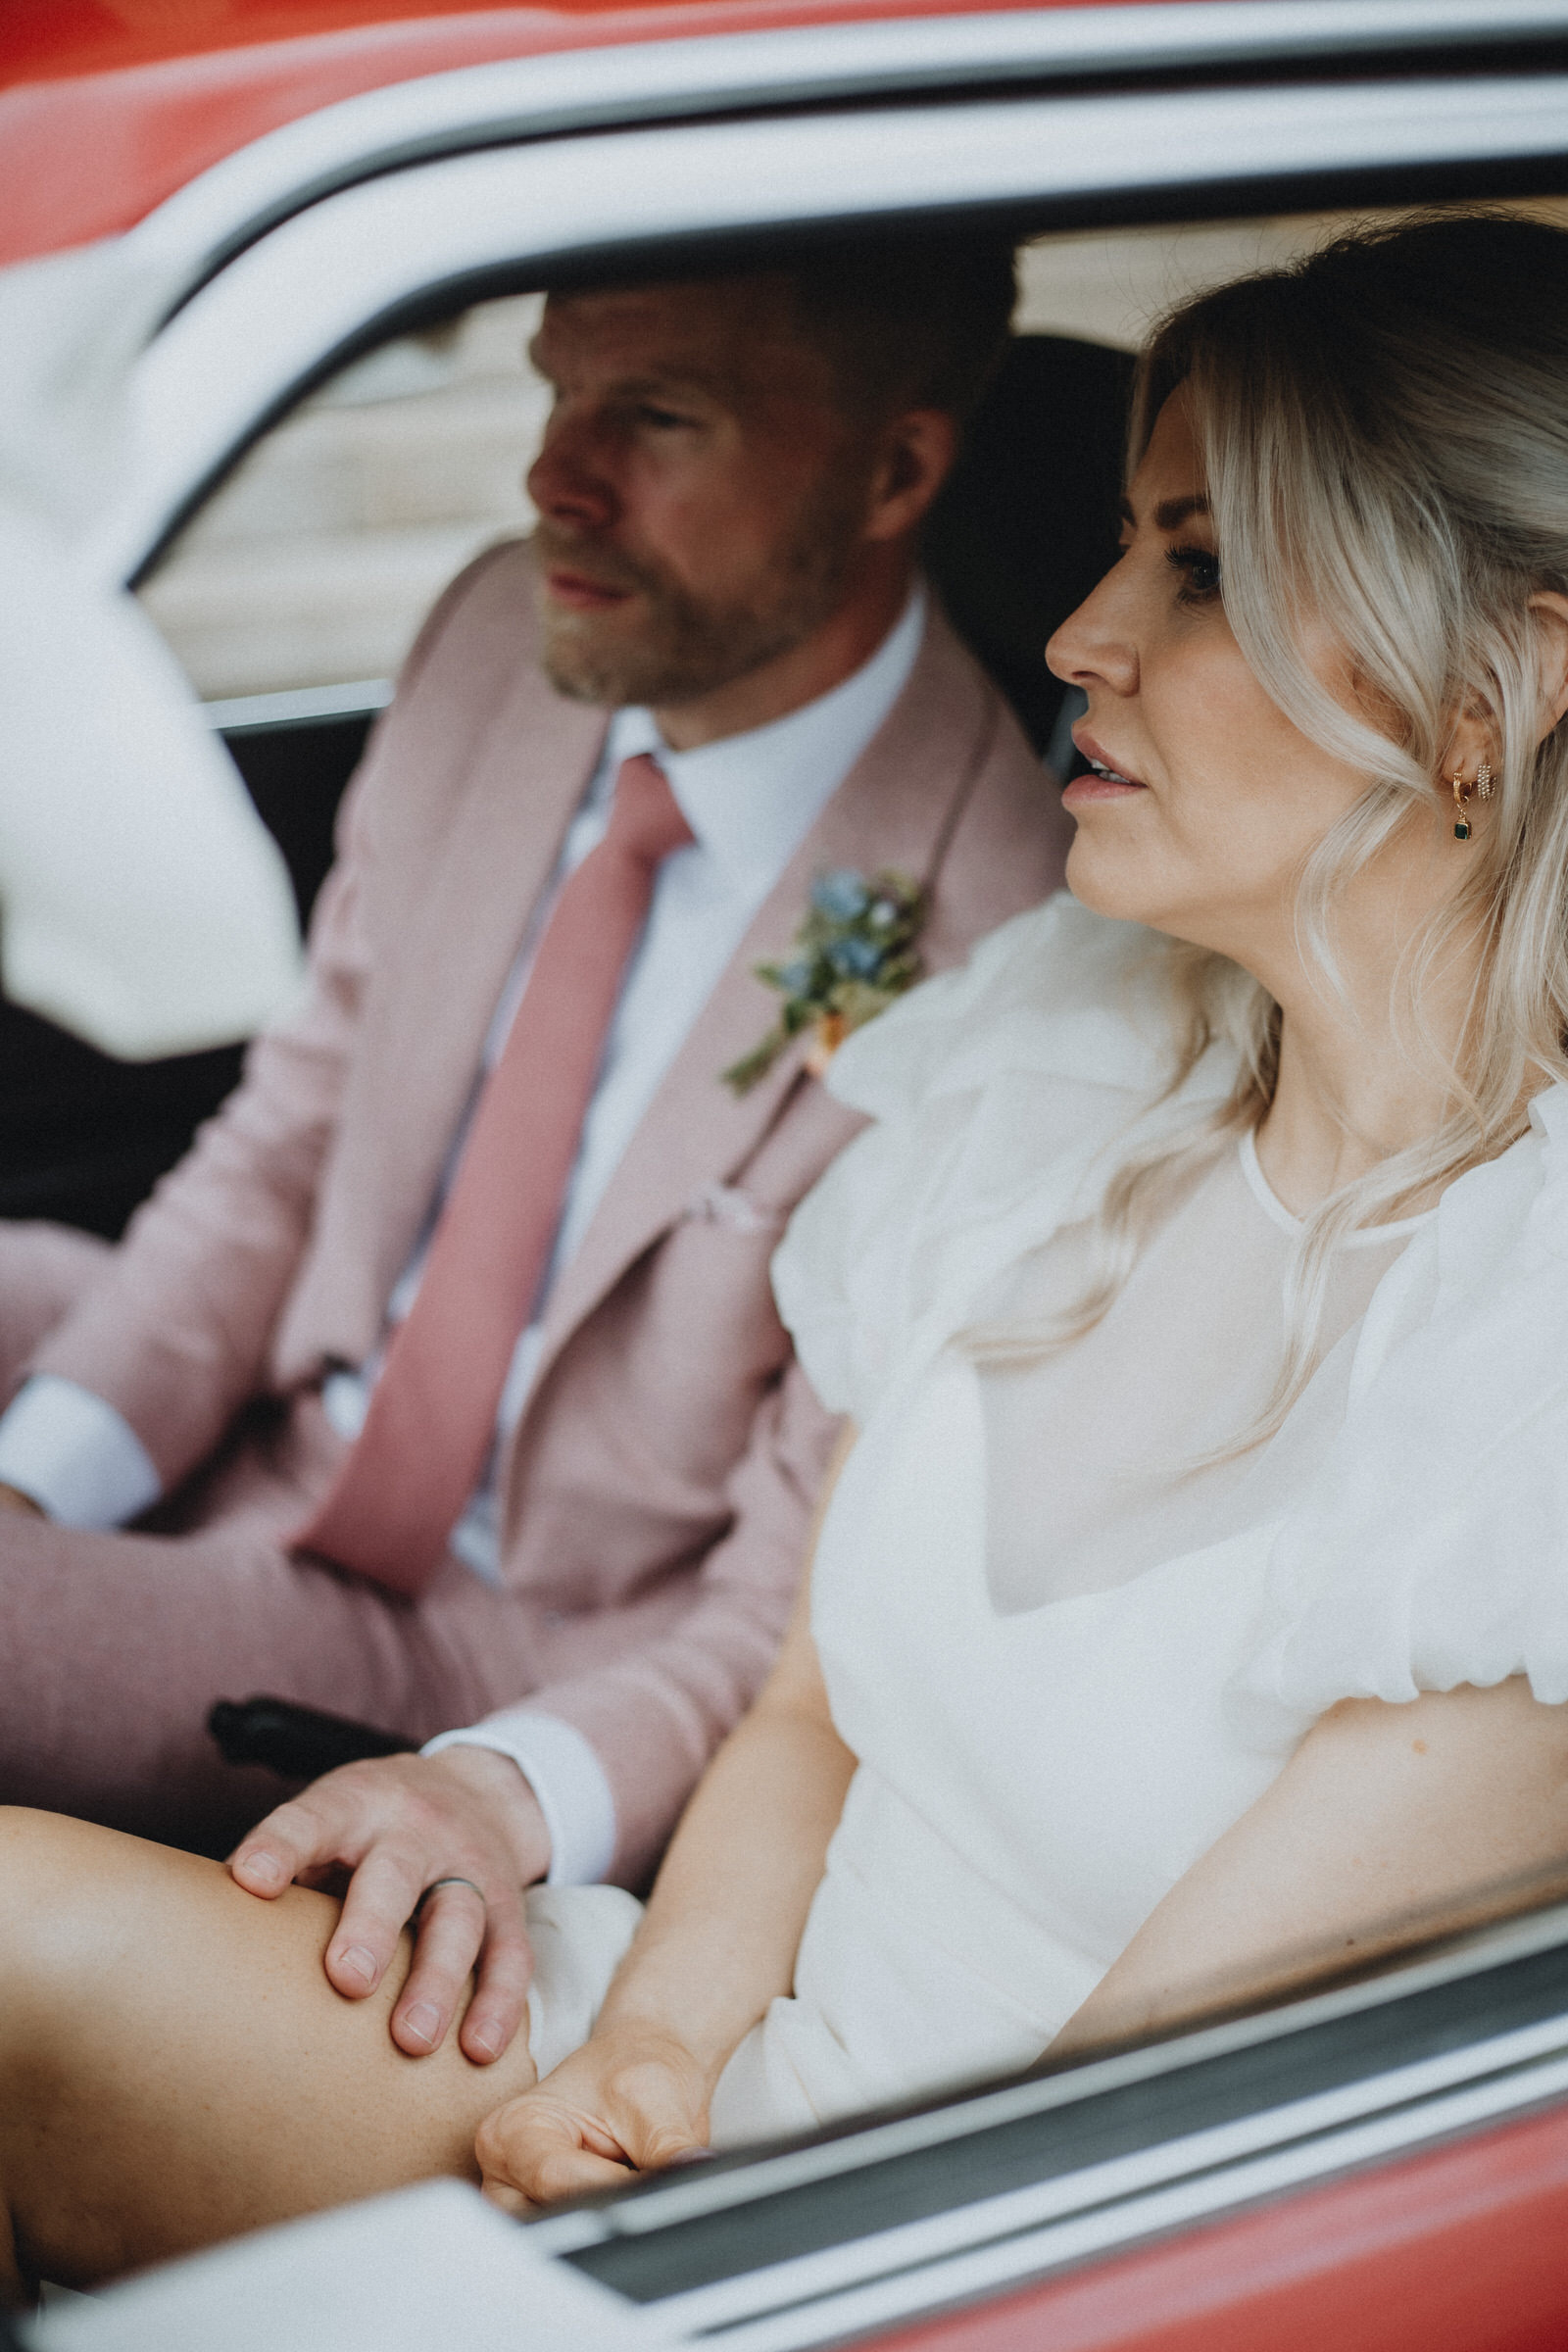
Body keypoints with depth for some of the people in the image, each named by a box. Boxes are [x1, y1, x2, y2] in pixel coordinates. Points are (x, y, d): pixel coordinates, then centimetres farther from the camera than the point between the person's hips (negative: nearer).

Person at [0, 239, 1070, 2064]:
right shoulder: (502, 640, -4)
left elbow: (813, 1603, -20)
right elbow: (291, 1137, 4)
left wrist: (518, 1788, -38)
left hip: (529, 1664, -7)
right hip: (256, 1443, 7)